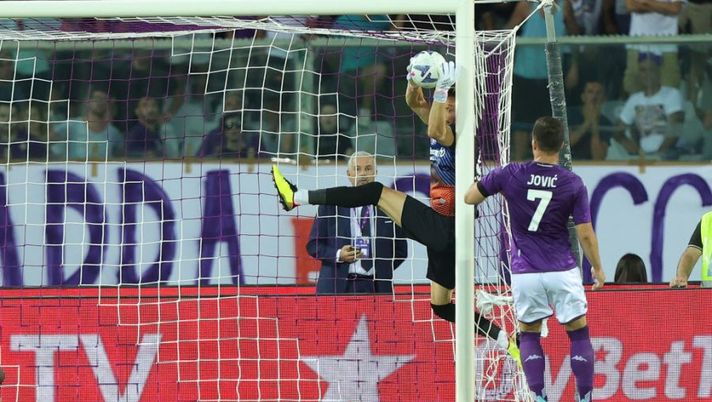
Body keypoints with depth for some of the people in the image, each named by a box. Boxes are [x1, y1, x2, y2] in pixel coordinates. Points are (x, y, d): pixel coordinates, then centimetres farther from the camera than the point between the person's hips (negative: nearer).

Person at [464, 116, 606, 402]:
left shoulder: (510, 174, -7)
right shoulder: (573, 184, -7)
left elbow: (469, 198, 5)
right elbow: (585, 234, -4)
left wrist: (501, 192, 23)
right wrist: (597, 268, 10)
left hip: (525, 273, 1)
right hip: (562, 271, -1)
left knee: (529, 334, 15)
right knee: (579, 333, 11)